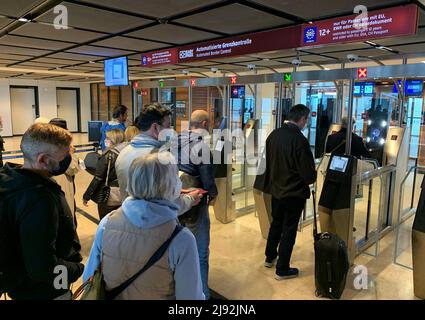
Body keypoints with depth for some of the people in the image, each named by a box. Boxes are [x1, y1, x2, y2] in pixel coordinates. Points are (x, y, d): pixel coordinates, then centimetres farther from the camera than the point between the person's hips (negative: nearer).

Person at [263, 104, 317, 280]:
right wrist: (312, 177, 2)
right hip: (294, 192, -6)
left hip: (275, 188, 6)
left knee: (276, 223, 24)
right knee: (289, 230, 9)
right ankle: (282, 269, 22)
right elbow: (309, 173, -20)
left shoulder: (274, 134, -5)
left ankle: (270, 257, 41)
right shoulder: (300, 140, -24)